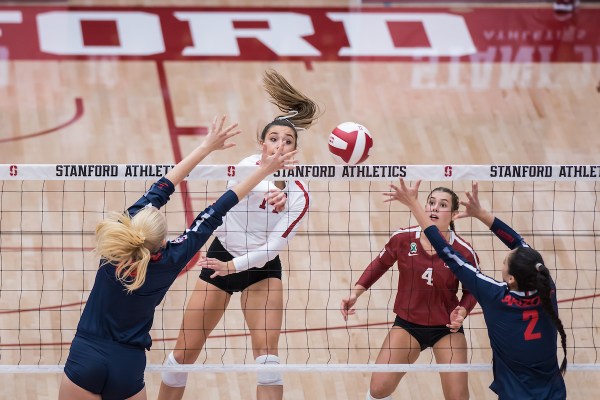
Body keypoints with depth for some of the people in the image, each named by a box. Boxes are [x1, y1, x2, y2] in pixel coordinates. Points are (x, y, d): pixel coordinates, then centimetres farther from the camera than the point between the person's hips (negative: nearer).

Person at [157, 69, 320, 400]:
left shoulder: (299, 196, -14)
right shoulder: (249, 165, -18)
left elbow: (273, 246, -16)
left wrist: (233, 266, -29)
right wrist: (274, 188, -65)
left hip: (260, 268, 0)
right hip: (220, 258, 0)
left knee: (266, 349, -15)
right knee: (185, 351, 4)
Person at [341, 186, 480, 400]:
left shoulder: (464, 252, -17)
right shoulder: (403, 238, -13)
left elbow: (472, 291, 0)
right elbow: (380, 264, 6)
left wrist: (462, 311, -20)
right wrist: (356, 293, -3)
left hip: (447, 328, -1)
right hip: (407, 324, 1)